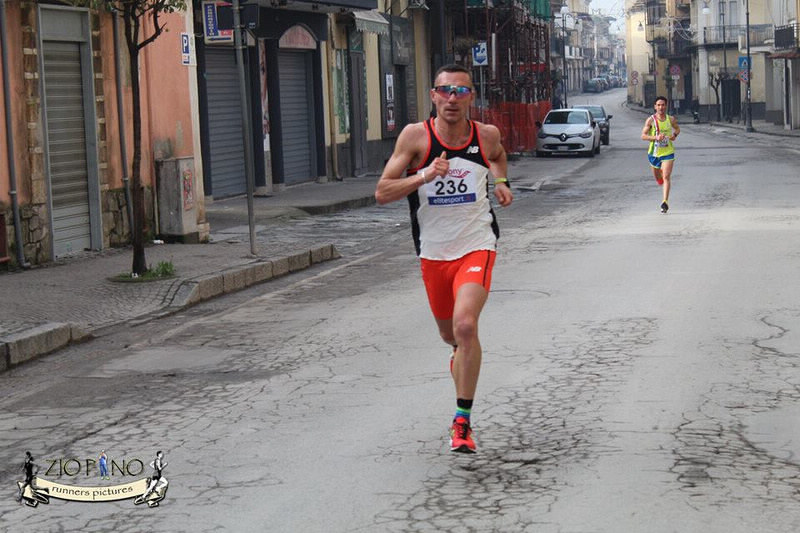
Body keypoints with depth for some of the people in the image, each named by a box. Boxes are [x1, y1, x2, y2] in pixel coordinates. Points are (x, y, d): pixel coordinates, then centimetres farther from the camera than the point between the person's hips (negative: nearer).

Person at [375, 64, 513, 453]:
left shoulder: (486, 135, -4)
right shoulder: (415, 136, -9)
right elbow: (382, 193, -12)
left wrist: (501, 181, 5)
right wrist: (424, 176, -25)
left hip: (476, 246, -2)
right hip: (433, 252, 2)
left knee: (465, 325, -24)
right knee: (449, 335, 18)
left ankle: (462, 421, -14)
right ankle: (462, 358, 57)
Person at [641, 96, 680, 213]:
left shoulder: (671, 119, 0)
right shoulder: (651, 120, -7)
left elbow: (677, 128, 20)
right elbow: (643, 136, -11)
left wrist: (675, 135, -3)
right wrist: (656, 137, -26)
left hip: (668, 152, -1)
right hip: (654, 152, 1)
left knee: (666, 177, -15)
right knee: (658, 177, 14)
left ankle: (665, 201, -19)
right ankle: (664, 188, 50)